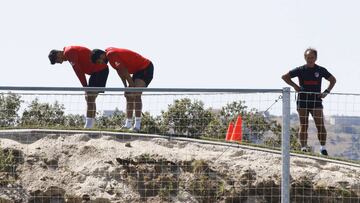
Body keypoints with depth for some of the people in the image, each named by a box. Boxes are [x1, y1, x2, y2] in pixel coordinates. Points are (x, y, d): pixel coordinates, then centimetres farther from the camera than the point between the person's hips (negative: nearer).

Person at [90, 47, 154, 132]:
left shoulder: (111, 55, -22)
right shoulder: (110, 51, 7)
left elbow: (125, 72, -22)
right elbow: (120, 71, 12)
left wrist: (132, 86, -16)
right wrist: (126, 87, 9)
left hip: (146, 69, -11)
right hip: (138, 70, 11)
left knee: (136, 95, -21)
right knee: (129, 96, 10)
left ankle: (137, 125, -25)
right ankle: (128, 124, 14)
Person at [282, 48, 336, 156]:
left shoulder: (321, 70, 7)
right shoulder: (300, 70, 4)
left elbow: (333, 80, 17)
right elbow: (285, 76, 8)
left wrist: (326, 91, 4)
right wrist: (295, 86, -2)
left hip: (316, 100, 0)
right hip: (302, 100, 0)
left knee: (320, 125, -8)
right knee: (303, 125, -1)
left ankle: (323, 147, -4)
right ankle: (303, 147, 0)